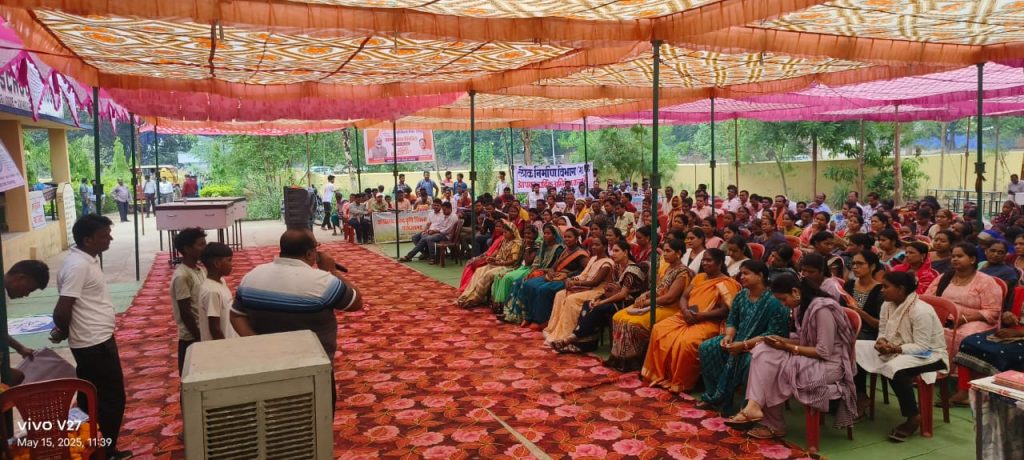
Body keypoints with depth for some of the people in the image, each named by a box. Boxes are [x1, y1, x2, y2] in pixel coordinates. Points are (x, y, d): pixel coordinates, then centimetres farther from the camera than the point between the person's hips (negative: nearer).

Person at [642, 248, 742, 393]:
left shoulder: (726, 284, -5)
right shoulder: (699, 277, 18)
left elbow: (725, 311, -14)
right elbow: (684, 296, 14)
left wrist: (700, 315, -19)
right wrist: (685, 310, -9)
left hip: (707, 322, -7)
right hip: (686, 317, 7)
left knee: (686, 342, -34)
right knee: (658, 330, -15)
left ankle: (681, 383, -14)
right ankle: (658, 374, -6)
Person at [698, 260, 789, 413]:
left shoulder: (773, 301, -18)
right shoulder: (740, 296, 6)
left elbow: (773, 334, -22)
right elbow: (731, 320, 11)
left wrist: (744, 345, -26)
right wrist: (728, 335, -13)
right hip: (739, 339, 8)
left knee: (750, 360, -38)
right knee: (706, 348, -6)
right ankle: (714, 397, 2)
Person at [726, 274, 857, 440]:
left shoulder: (822, 308, -22)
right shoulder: (802, 306, 6)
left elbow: (824, 352, -23)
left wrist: (789, 347, -19)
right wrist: (782, 340, -6)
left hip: (830, 363, -9)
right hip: (811, 358, 9)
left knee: (770, 369, -20)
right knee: (763, 352, -12)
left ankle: (774, 425, -8)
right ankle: (754, 407, -17)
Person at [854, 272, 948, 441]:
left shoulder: (920, 311, -25)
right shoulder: (888, 305, -2)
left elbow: (921, 347, -26)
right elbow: (883, 333, 6)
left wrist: (895, 348, -34)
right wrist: (882, 342, -17)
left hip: (929, 353, -8)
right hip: (897, 350, 8)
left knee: (895, 369, -37)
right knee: (857, 349, -6)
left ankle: (914, 417, -17)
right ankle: (861, 397, 8)